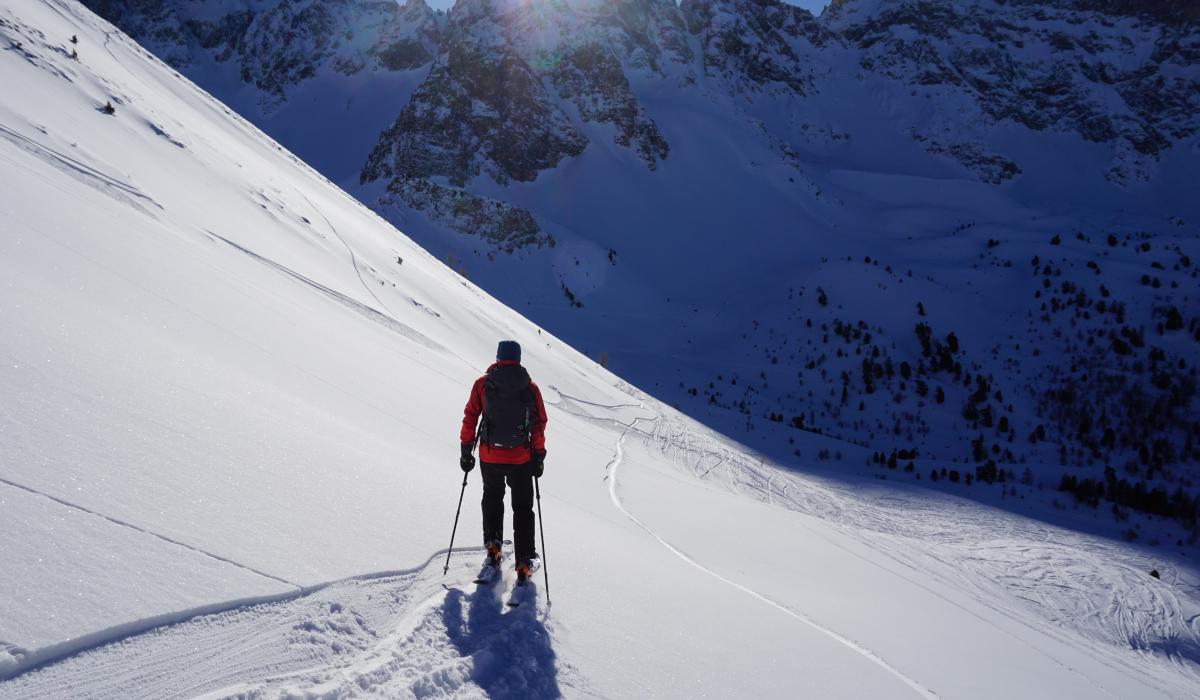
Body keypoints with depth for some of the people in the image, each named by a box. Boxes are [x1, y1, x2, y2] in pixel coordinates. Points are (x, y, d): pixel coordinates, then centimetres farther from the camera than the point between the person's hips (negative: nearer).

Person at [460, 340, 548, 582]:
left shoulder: (483, 384, -4)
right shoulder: (531, 388, -3)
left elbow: (470, 417, -3)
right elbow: (539, 425, -2)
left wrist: (466, 450, 5)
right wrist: (538, 456, 6)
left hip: (489, 456, 0)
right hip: (521, 458, 0)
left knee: (492, 499, 26)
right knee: (523, 507, 13)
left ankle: (493, 547, 16)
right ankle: (524, 563, 10)